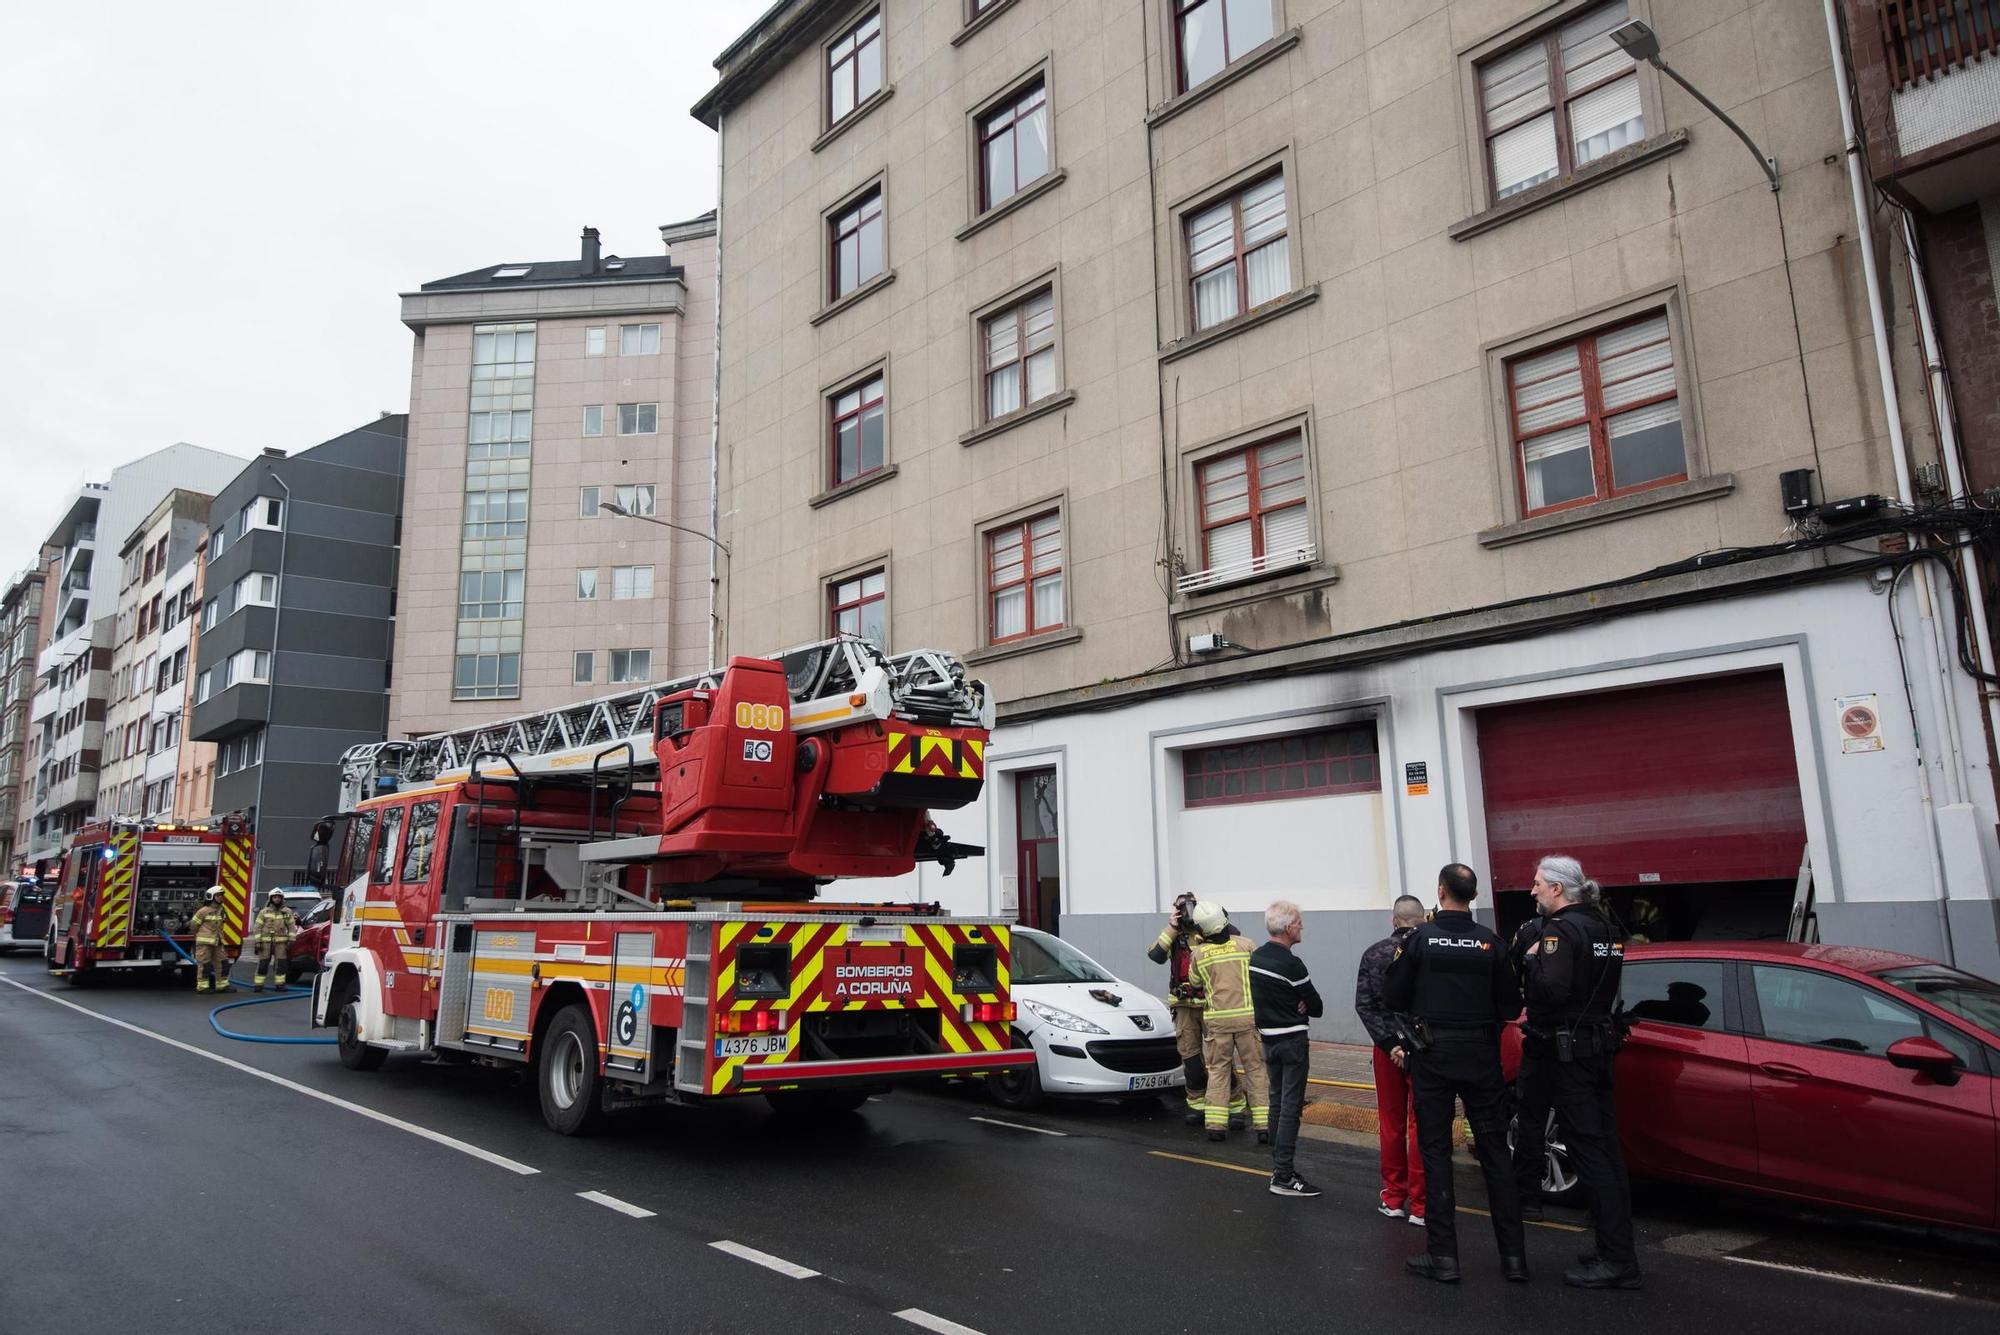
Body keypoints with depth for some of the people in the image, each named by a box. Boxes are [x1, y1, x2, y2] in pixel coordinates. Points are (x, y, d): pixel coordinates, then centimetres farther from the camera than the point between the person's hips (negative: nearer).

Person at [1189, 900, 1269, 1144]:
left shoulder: (1199, 953, -1)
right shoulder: (1245, 945, -4)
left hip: (1216, 1019, 1)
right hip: (1247, 1016, -1)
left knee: (1217, 1070, 11)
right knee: (1255, 1069, 7)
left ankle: (1215, 1124, 6)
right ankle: (1264, 1125, 4)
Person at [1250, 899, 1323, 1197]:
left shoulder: (1255, 957, 6)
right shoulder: (1291, 963, -20)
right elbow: (1317, 1006, -12)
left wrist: (1295, 1005, 1)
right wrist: (1303, 1007, 8)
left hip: (1268, 1038, 8)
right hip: (1292, 1039, -8)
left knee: (1277, 1103, 15)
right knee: (1291, 1106, -5)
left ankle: (1278, 1166, 22)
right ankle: (1284, 1176, -5)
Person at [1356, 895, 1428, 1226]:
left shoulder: (1374, 954, -2)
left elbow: (1363, 1005, -6)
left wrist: (1389, 1044, -9)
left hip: (1387, 1048, 3)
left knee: (1391, 1123, 15)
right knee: (1421, 1124, 5)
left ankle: (1393, 1198, 23)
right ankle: (1419, 1205, 8)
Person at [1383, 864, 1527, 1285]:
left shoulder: (1419, 939, -9)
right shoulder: (1491, 943, -4)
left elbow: (1393, 997, -5)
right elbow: (1510, 1007, -1)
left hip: (1432, 1054, -2)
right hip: (1481, 1055, 2)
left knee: (1436, 1151, 5)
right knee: (1494, 1151, 11)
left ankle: (1443, 1256, 6)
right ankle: (1513, 1254, 14)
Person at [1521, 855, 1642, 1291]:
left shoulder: (1561, 929, -16)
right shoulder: (1603, 927, 13)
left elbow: (1551, 989, -28)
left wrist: (1532, 959, -11)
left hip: (1567, 1052, -9)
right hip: (1599, 1045, 9)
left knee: (1590, 1151, -5)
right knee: (1607, 1149, 13)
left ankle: (1616, 1259, -1)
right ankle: (1620, 1256, 20)